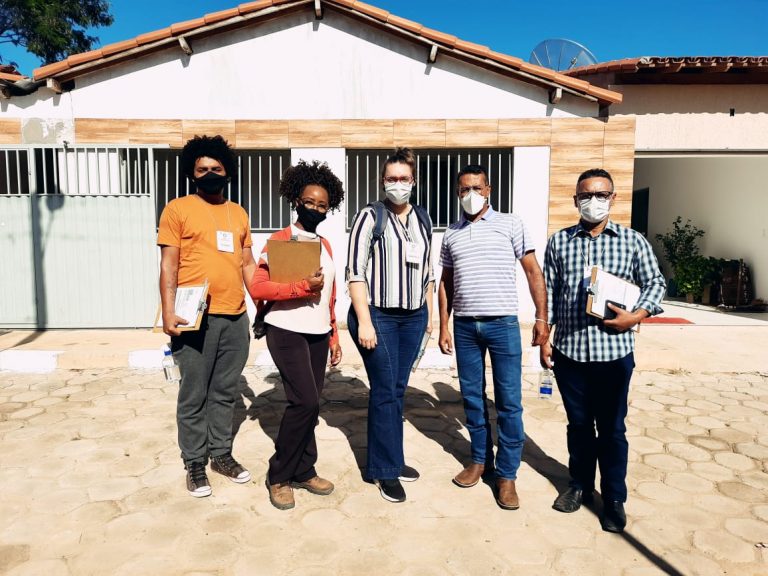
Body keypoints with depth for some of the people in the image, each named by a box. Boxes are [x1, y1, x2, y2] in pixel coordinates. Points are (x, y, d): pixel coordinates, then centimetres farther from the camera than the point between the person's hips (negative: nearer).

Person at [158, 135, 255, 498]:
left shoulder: (238, 214, 16)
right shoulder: (177, 210, 1)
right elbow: (168, 266, -4)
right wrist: (169, 312, -13)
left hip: (236, 317, 5)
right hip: (197, 318, -4)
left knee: (225, 392, 14)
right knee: (194, 395, 5)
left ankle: (221, 454, 28)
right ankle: (195, 464, 19)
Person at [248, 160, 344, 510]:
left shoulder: (325, 245, 14)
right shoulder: (279, 240, -7)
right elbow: (258, 287, -18)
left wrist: (334, 337, 15)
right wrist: (303, 286, -24)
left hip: (318, 334, 7)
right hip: (287, 332, -6)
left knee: (308, 404, 9)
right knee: (305, 402, -12)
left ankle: (304, 471, 23)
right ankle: (279, 476, 6)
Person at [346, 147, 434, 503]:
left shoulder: (422, 219, 11)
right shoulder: (370, 217, -5)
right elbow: (355, 272, -9)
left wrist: (429, 313, 13)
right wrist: (364, 322, -15)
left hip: (413, 317, 5)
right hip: (378, 316, -5)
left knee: (398, 390, 11)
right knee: (385, 393, -1)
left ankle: (389, 458, 25)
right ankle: (386, 470, 12)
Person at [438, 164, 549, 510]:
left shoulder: (511, 225, 1)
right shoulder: (451, 234, 11)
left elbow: (533, 272, 1)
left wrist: (541, 317, -5)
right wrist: (444, 326, 9)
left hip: (503, 324, -3)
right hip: (465, 326, 3)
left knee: (509, 402, 1)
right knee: (472, 397, 11)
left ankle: (507, 474, 13)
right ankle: (480, 459, 29)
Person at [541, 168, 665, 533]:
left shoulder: (633, 241, 2)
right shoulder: (559, 242, 5)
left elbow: (655, 282, 6)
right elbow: (549, 293, 6)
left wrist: (637, 315, -12)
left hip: (614, 351, -1)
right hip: (569, 350, 2)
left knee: (612, 428, 8)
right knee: (578, 423, 16)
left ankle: (614, 499, 24)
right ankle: (580, 484, 34)